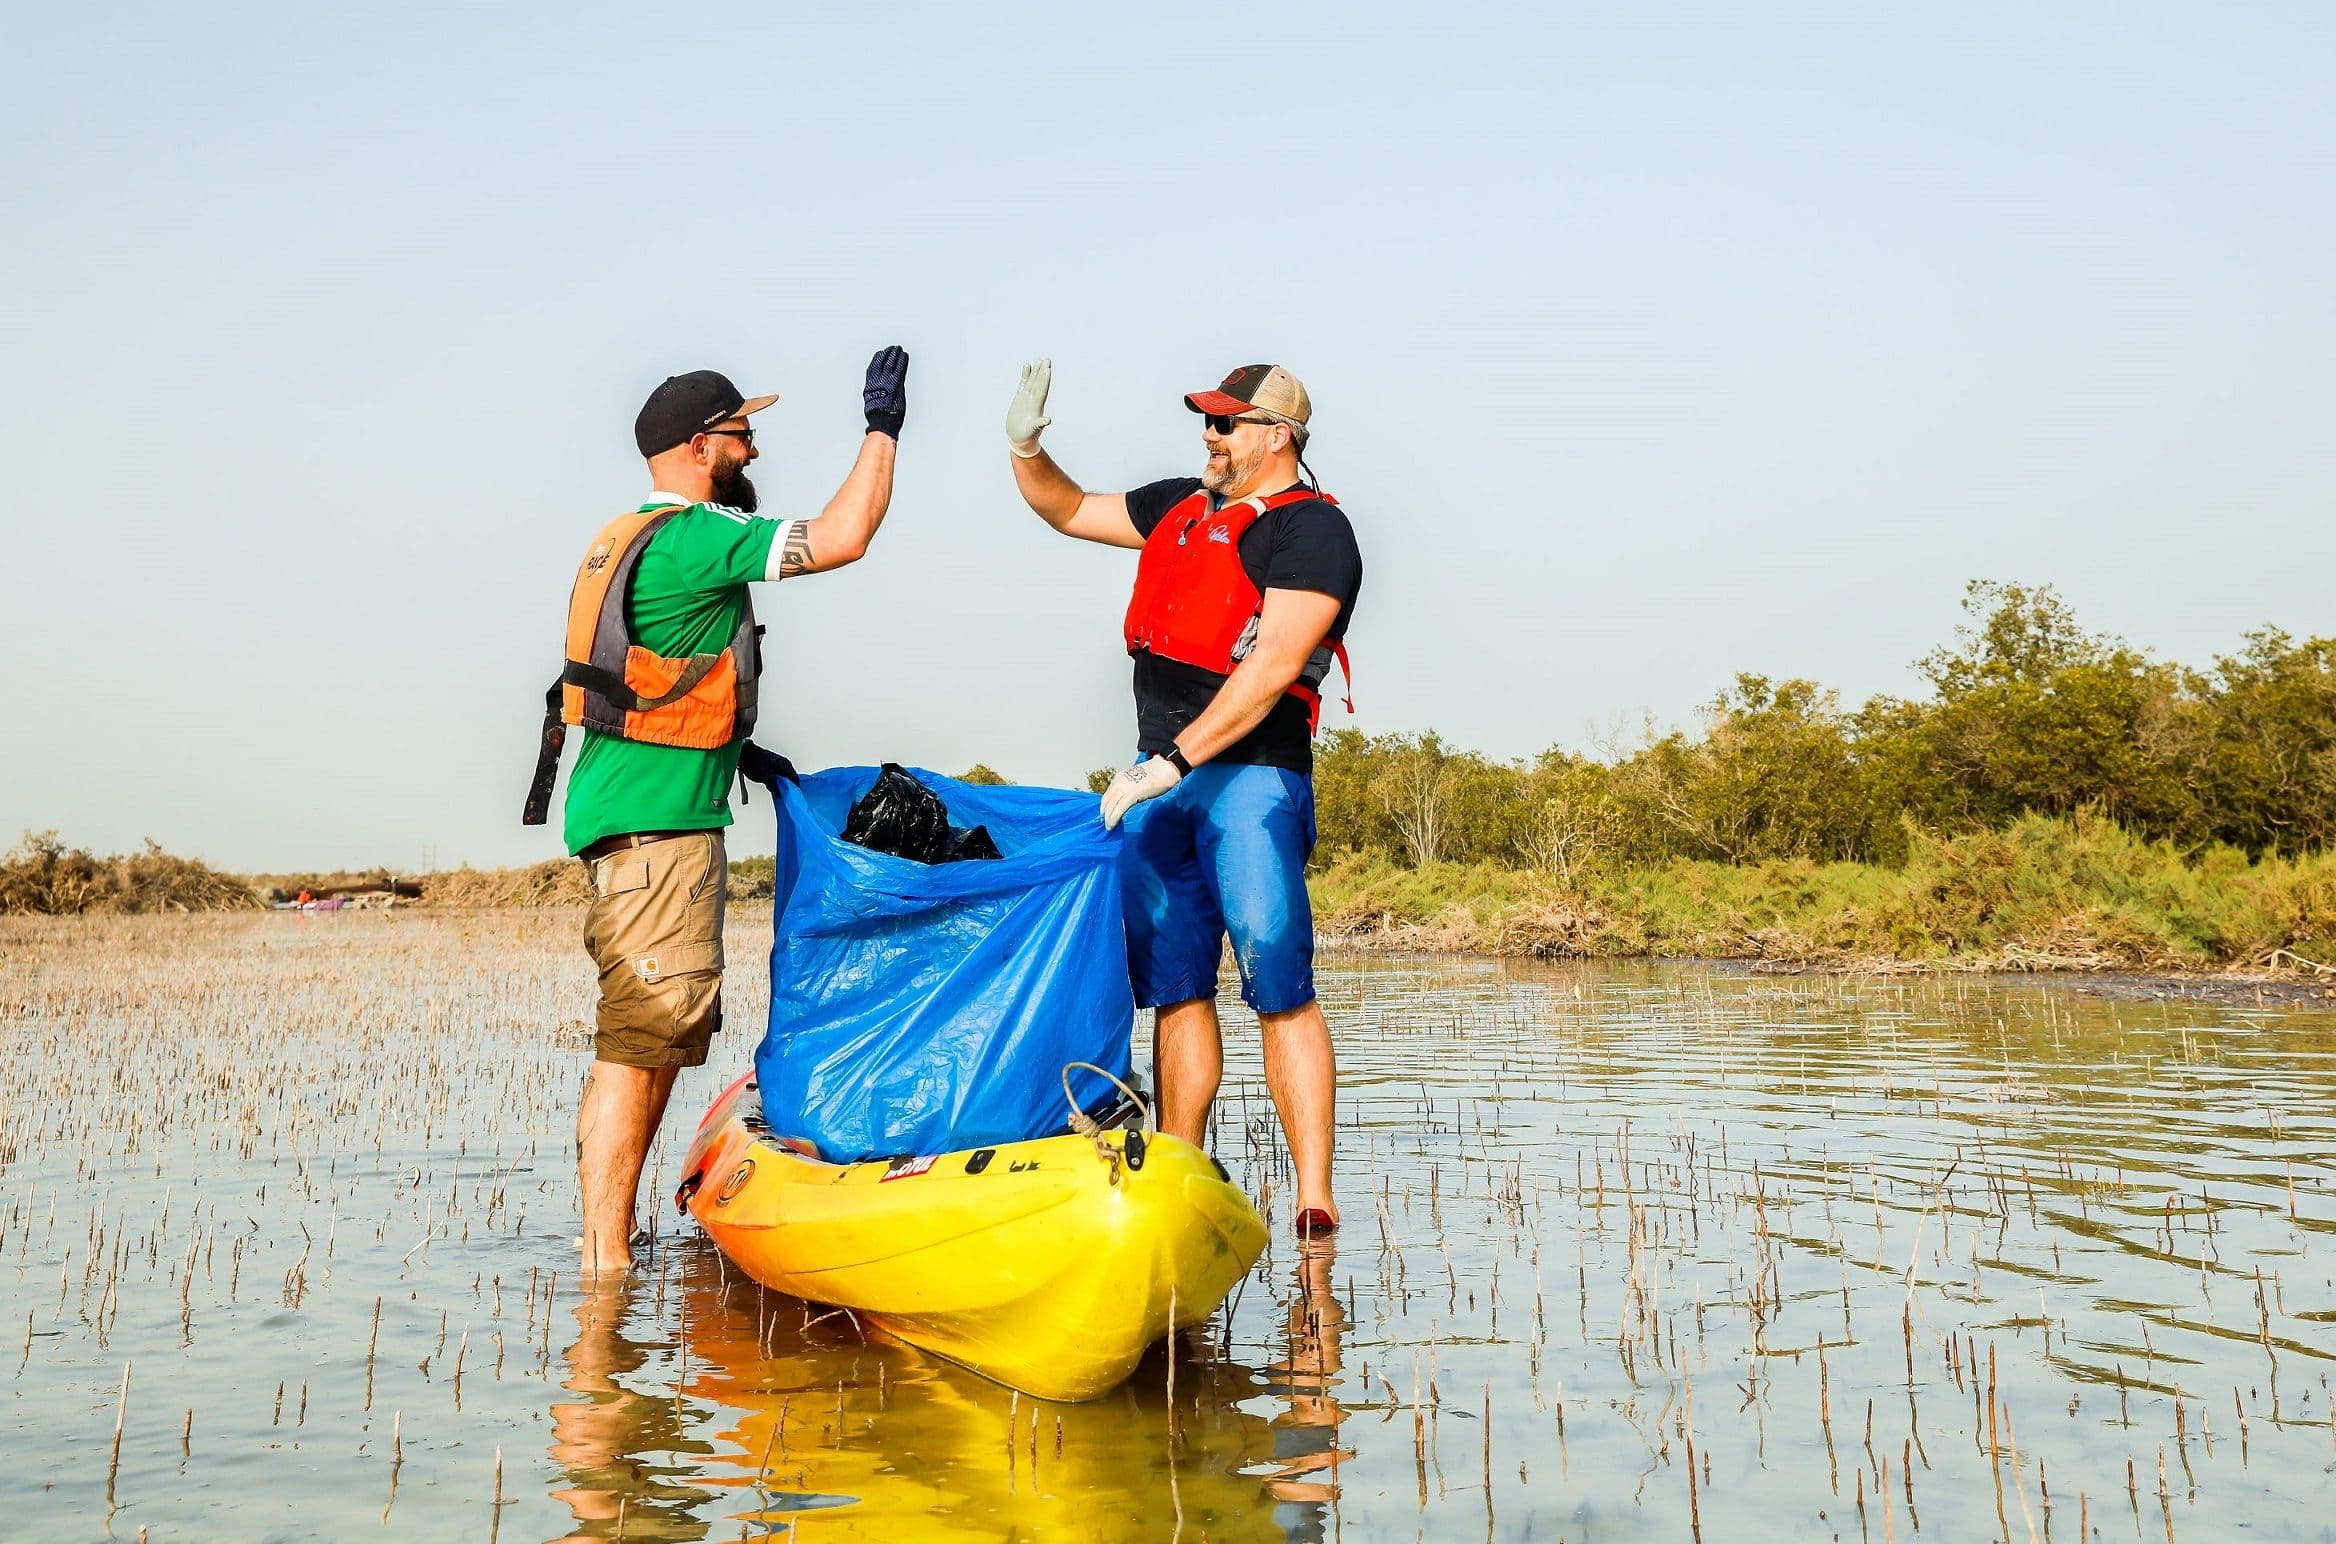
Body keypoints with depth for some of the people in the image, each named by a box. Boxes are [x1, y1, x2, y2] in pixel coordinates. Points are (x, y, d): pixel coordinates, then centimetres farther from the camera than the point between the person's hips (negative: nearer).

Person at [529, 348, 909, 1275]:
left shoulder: (627, 541, 19)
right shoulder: (695, 536, -12)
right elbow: (842, 538, -18)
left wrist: (733, 747, 21)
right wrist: (882, 426, -7)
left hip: (630, 814, 11)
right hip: (660, 822, -11)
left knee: (652, 1037, 15)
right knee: (639, 1042, -10)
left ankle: (611, 1239, 21)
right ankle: (605, 1262, -8)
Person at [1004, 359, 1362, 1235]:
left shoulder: (1312, 530, -5)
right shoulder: (1181, 507, 19)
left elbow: (1271, 669, -16)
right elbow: (1067, 510, 32)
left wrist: (1175, 760, -21)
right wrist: (1025, 447, 12)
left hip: (1252, 778, -7)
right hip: (1161, 779, 7)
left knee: (1277, 985, -13)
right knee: (1173, 986, 6)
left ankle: (1314, 1200, -12)